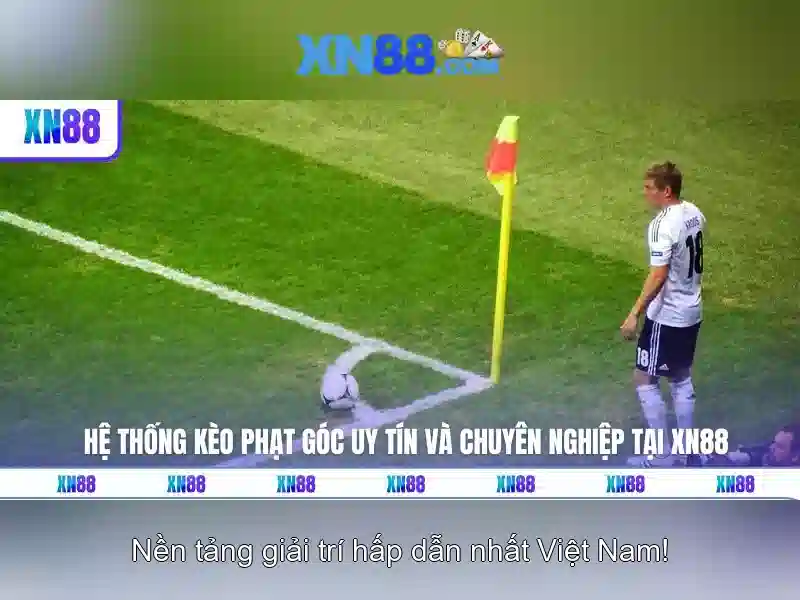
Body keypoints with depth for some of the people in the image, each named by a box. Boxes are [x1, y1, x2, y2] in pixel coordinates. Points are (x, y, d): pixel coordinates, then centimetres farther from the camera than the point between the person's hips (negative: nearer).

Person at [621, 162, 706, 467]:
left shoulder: (662, 225, -24)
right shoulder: (694, 213, 3)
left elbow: (658, 276, -28)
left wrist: (634, 314, -25)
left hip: (666, 316, -9)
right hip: (691, 311, 9)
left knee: (644, 379, 2)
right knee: (681, 378, 19)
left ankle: (662, 455, 6)